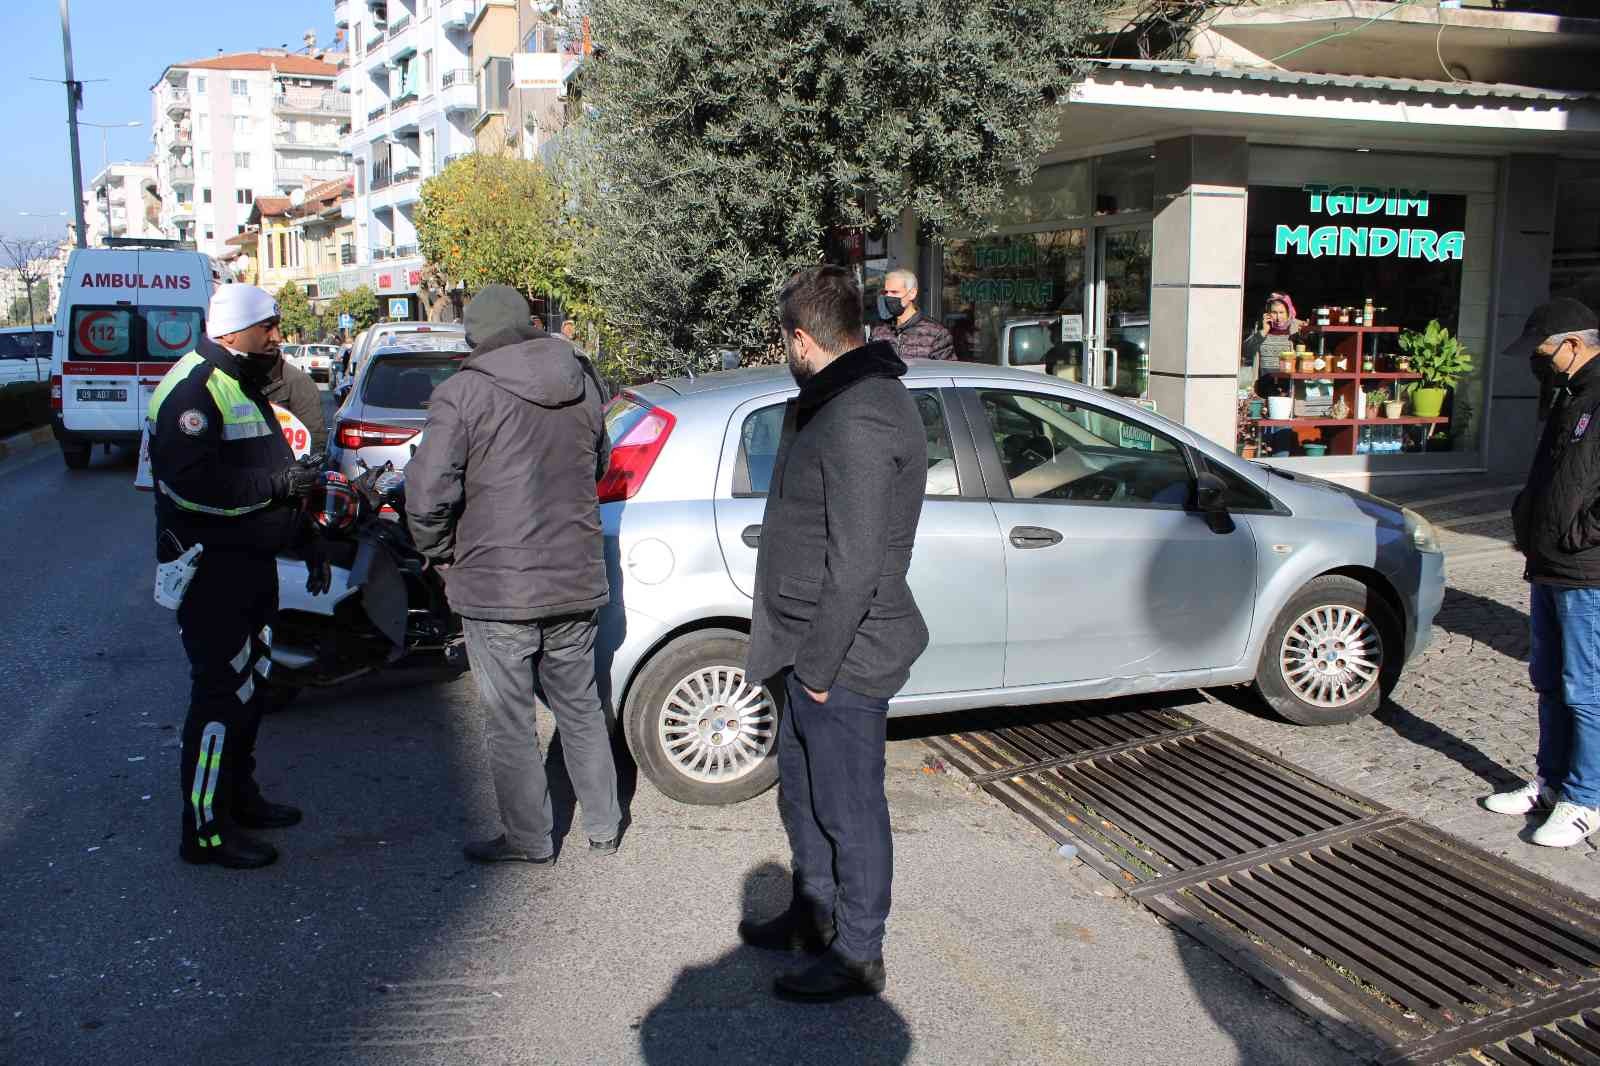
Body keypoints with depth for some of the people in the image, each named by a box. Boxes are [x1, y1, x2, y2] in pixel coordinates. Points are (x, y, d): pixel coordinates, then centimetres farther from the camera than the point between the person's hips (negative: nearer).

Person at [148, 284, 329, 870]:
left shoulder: (247, 389, 18)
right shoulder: (193, 388, -16)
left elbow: (274, 474, 25)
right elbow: (188, 483, -28)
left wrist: (308, 543, 22)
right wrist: (276, 483, -23)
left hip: (251, 562, 10)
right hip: (211, 569, -10)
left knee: (252, 684, 18)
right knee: (224, 693, -8)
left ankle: (239, 795, 32)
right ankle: (206, 830, 0)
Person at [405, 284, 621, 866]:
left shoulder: (463, 393, -13)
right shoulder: (582, 383, 5)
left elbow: (427, 492, -19)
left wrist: (441, 553, -2)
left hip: (497, 589, -5)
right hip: (576, 579, 6)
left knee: (510, 722, 9)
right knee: (580, 707, 19)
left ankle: (529, 839, 21)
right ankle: (603, 826, 29)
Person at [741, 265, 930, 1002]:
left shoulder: (859, 421, -23)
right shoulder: (837, 401, 11)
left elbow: (855, 565, -26)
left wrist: (820, 665, -19)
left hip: (842, 660, -10)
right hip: (814, 649, 10)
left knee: (849, 810, 5)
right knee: (801, 792, 24)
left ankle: (858, 957, 23)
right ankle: (813, 915, 42)